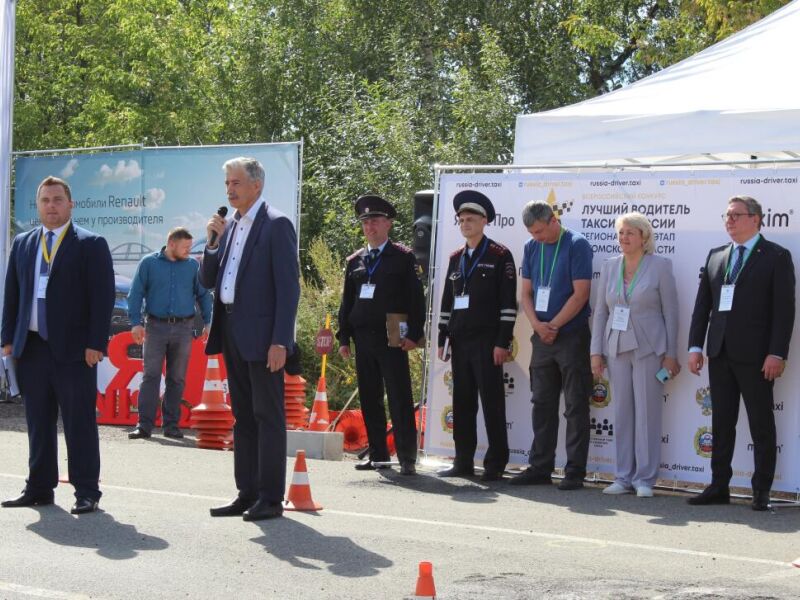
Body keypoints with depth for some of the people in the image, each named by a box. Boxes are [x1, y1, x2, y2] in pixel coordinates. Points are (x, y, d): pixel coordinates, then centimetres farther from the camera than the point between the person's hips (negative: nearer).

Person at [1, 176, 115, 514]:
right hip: (32, 346, 5)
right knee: (38, 422, 10)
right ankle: (39, 488, 18)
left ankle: (86, 492, 4)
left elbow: (102, 297, -6)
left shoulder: (91, 245, -1)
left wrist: (95, 343, -13)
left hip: (73, 347, -5)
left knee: (79, 422, -1)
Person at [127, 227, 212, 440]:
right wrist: (135, 323, -8)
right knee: (151, 376, -5)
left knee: (177, 379, 5)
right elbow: (136, 293, 1)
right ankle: (144, 425, -5)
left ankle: (171, 425, 11)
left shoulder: (193, 265, 7)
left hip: (183, 328, 2)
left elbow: (203, 295, 11)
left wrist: (207, 322, 3)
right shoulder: (149, 263, 2)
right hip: (156, 327, -2)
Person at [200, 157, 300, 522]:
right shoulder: (229, 228, 15)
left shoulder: (276, 225, -8)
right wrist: (214, 242, -1)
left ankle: (270, 498, -1)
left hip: (261, 336, -8)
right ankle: (247, 494, 18)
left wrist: (280, 341, -19)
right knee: (243, 417, 12)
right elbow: (208, 281, 15)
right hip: (231, 333, 8)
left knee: (268, 417, -4)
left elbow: (288, 286, -13)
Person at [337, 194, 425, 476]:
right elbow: (347, 302, 17)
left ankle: (407, 458, -5)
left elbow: (416, 298, -2)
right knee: (369, 399, 7)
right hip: (363, 337, 5)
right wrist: (344, 337, 10)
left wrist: (414, 334, -10)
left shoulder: (403, 257, 2)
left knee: (399, 399, -6)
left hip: (392, 339, -5)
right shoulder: (354, 261, 16)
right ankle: (377, 454, 15)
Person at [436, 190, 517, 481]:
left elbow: (508, 301, -8)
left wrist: (502, 342, -13)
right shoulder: (456, 258, 16)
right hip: (460, 341, 6)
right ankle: (463, 462, 13)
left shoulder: (499, 256, -3)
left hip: (487, 341, -6)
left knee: (492, 402, -4)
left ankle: (496, 464, 1)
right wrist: (443, 339, 13)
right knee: (462, 402, 7)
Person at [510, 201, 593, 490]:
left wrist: (553, 326, -11)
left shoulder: (577, 245, -8)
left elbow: (580, 294, -13)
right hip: (542, 337, 6)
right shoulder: (531, 248, 9)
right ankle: (540, 467, 16)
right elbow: (526, 293, 11)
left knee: (575, 407, -1)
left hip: (572, 336, -6)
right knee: (542, 404, 10)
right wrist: (538, 325, -6)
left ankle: (575, 471, 1)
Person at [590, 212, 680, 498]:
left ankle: (645, 478, 5)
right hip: (617, 347, 4)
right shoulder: (610, 266, 8)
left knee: (647, 413, -1)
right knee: (621, 413, 6)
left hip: (648, 349, -4)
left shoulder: (660, 266, -3)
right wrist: (596, 351, 5)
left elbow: (670, 312, -2)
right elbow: (600, 311, 10)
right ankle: (623, 477, 12)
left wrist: (671, 354, -5)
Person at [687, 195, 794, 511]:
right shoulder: (716, 256, 13)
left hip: (755, 355, -5)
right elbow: (702, 304, 13)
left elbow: (784, 308, -7)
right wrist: (695, 346, 4)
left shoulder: (776, 257, -2)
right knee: (721, 423, 9)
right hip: (720, 353, 5)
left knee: (762, 424, 2)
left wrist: (777, 354, -14)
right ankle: (719, 487, 15)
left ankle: (762, 491, 7)